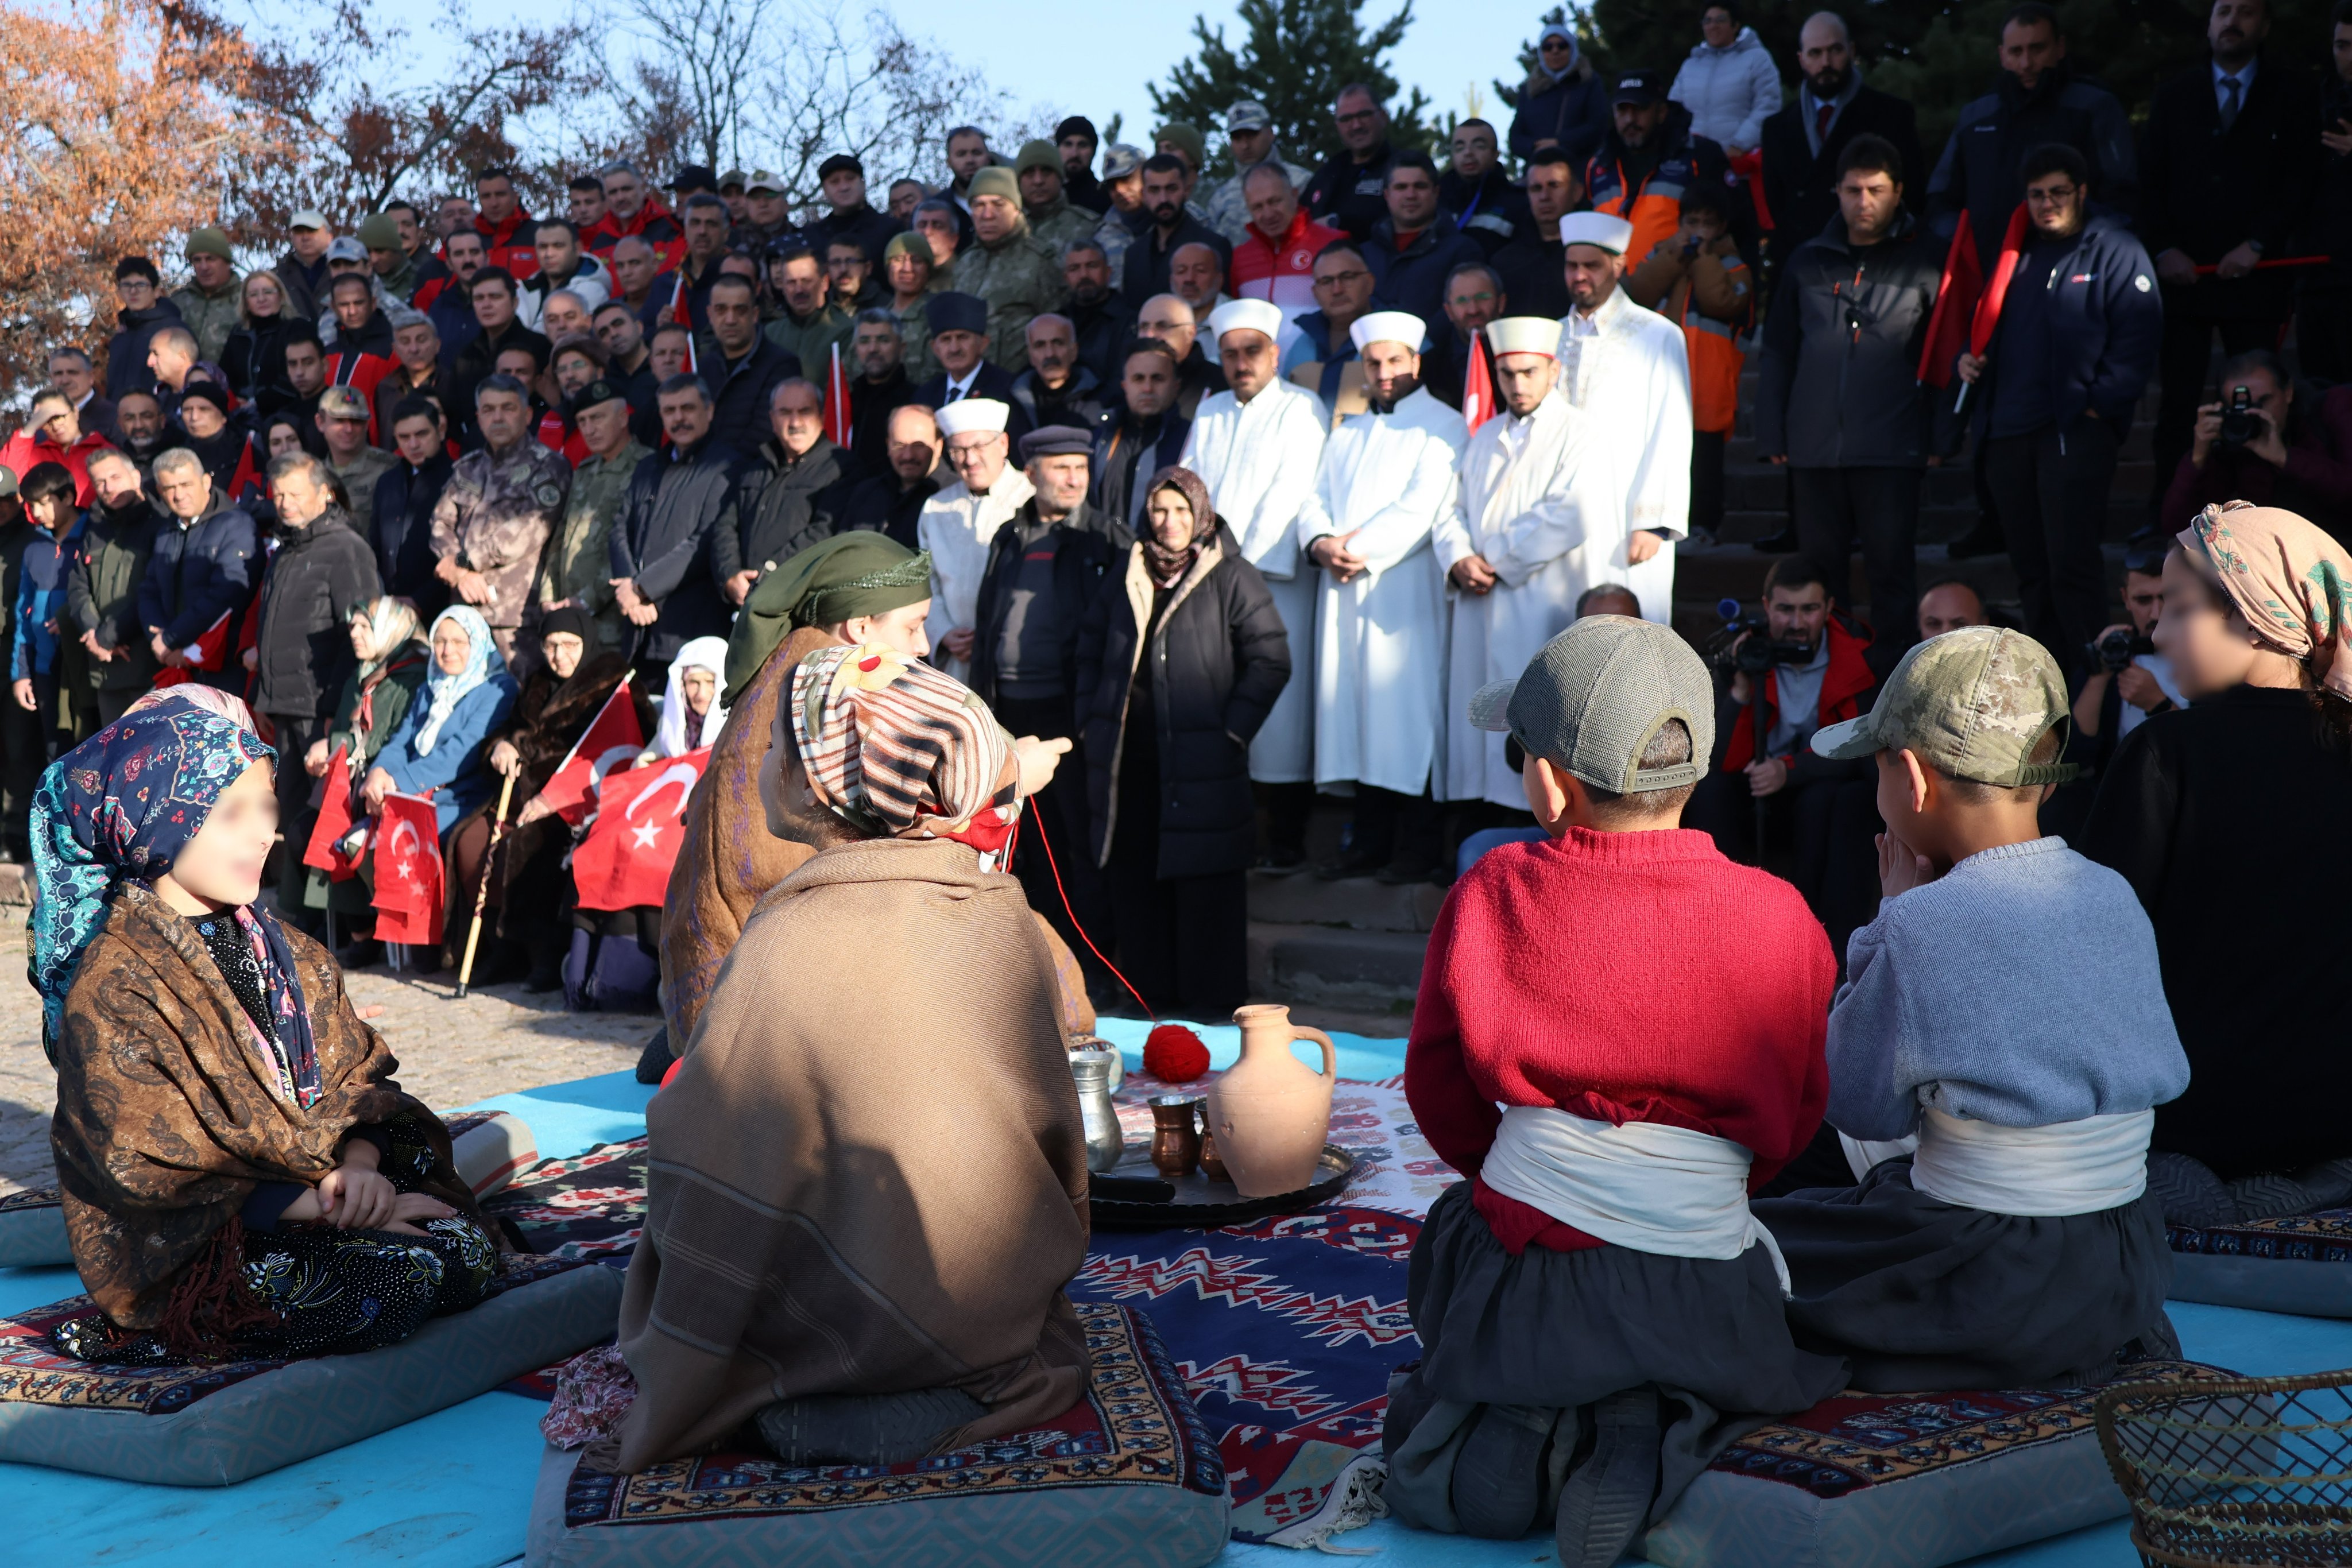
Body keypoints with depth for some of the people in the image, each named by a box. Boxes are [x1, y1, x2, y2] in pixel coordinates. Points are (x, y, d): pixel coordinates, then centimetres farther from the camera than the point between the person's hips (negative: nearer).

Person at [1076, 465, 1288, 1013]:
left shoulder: (1232, 578, -2)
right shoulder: (1125, 578, 13)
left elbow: (1270, 660, -4)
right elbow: (1090, 649, 22)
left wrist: (1232, 730, -9)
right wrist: (1092, 719, 11)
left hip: (1202, 761, -5)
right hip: (1130, 760, 5)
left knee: (1205, 883, -1)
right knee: (1135, 878, 8)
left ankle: (1212, 1000, 8)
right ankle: (1149, 993, 19)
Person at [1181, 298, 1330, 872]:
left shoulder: (1301, 410, 2)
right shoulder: (1210, 411, 20)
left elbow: (1288, 495, -7)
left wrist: (1241, 555, -10)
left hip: (1273, 577, -5)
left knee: (1278, 706, -8)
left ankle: (1286, 840, -3)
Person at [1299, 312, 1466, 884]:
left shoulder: (1441, 426, 2)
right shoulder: (1347, 433, 23)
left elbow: (1422, 506, -10)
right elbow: (1316, 498, 14)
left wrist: (1363, 551, -15)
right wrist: (1321, 542, -7)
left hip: (1407, 591, -6)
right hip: (1344, 591, 6)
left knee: (1409, 715, -7)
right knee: (1359, 713, 5)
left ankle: (1417, 851, -4)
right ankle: (1370, 843, 10)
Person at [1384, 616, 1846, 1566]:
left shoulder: (1491, 893, -7)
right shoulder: (1777, 920, -8)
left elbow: (1437, 1087, 5)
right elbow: (1795, 1115, 5)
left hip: (1519, 1265, 1)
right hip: (1700, 1296, -1)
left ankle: (1501, 1426, 2)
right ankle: (1650, 1431, 0)